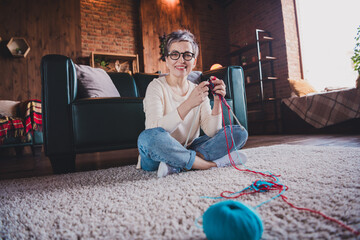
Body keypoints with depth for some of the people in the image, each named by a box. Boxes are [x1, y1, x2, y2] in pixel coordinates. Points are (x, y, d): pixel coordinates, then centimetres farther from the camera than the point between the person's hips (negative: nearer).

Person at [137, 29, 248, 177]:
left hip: (187, 150, 5)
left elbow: (211, 132, -3)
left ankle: (177, 166, -22)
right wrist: (189, 104, -32)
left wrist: (217, 102, -17)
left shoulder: (198, 91, 6)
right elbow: (154, 129, -25)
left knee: (240, 133, -6)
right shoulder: (157, 86, -8)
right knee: (148, 136, -38)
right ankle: (215, 163, -21)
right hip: (158, 158, -4)